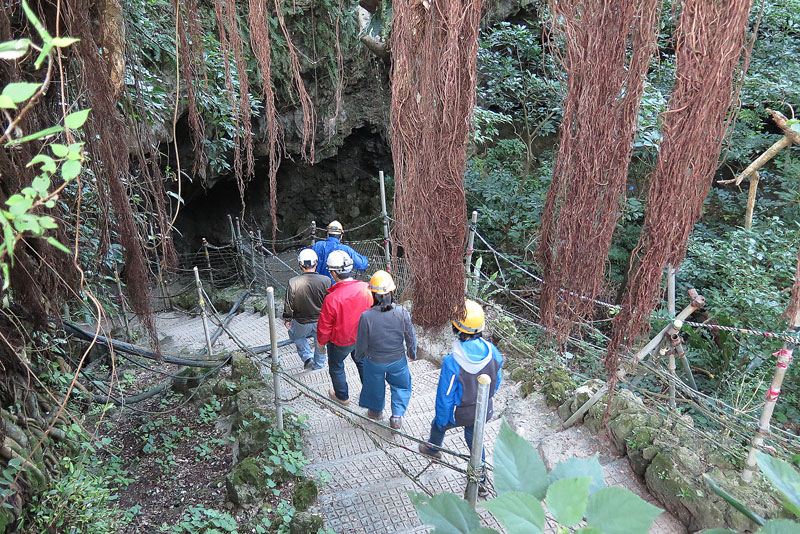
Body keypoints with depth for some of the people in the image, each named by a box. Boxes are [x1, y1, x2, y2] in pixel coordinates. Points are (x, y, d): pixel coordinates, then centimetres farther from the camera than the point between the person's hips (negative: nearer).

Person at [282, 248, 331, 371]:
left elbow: (288, 304, -11)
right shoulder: (325, 281, -21)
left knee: (296, 336, 31)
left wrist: (287, 319, 7)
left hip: (301, 321, -1)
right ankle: (318, 367, 41)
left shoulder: (293, 282, -23)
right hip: (321, 321, 1)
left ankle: (307, 357, 19)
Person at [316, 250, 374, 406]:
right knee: (362, 362, 29)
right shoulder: (366, 288, -20)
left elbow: (325, 326, -20)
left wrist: (320, 343, 0)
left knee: (336, 367, 23)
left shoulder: (332, 299, -34)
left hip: (340, 342, -4)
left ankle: (342, 397, 44)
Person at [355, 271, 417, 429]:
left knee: (375, 386, 28)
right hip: (398, 360, 0)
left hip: (374, 361, 0)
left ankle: (376, 411, 52)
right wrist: (412, 354, 12)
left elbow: (362, 343, -15)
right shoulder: (402, 313, -24)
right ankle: (397, 416, 30)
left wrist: (359, 356, 8)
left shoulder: (366, 317, -29)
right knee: (401, 386, 29)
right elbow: (411, 338, -9)